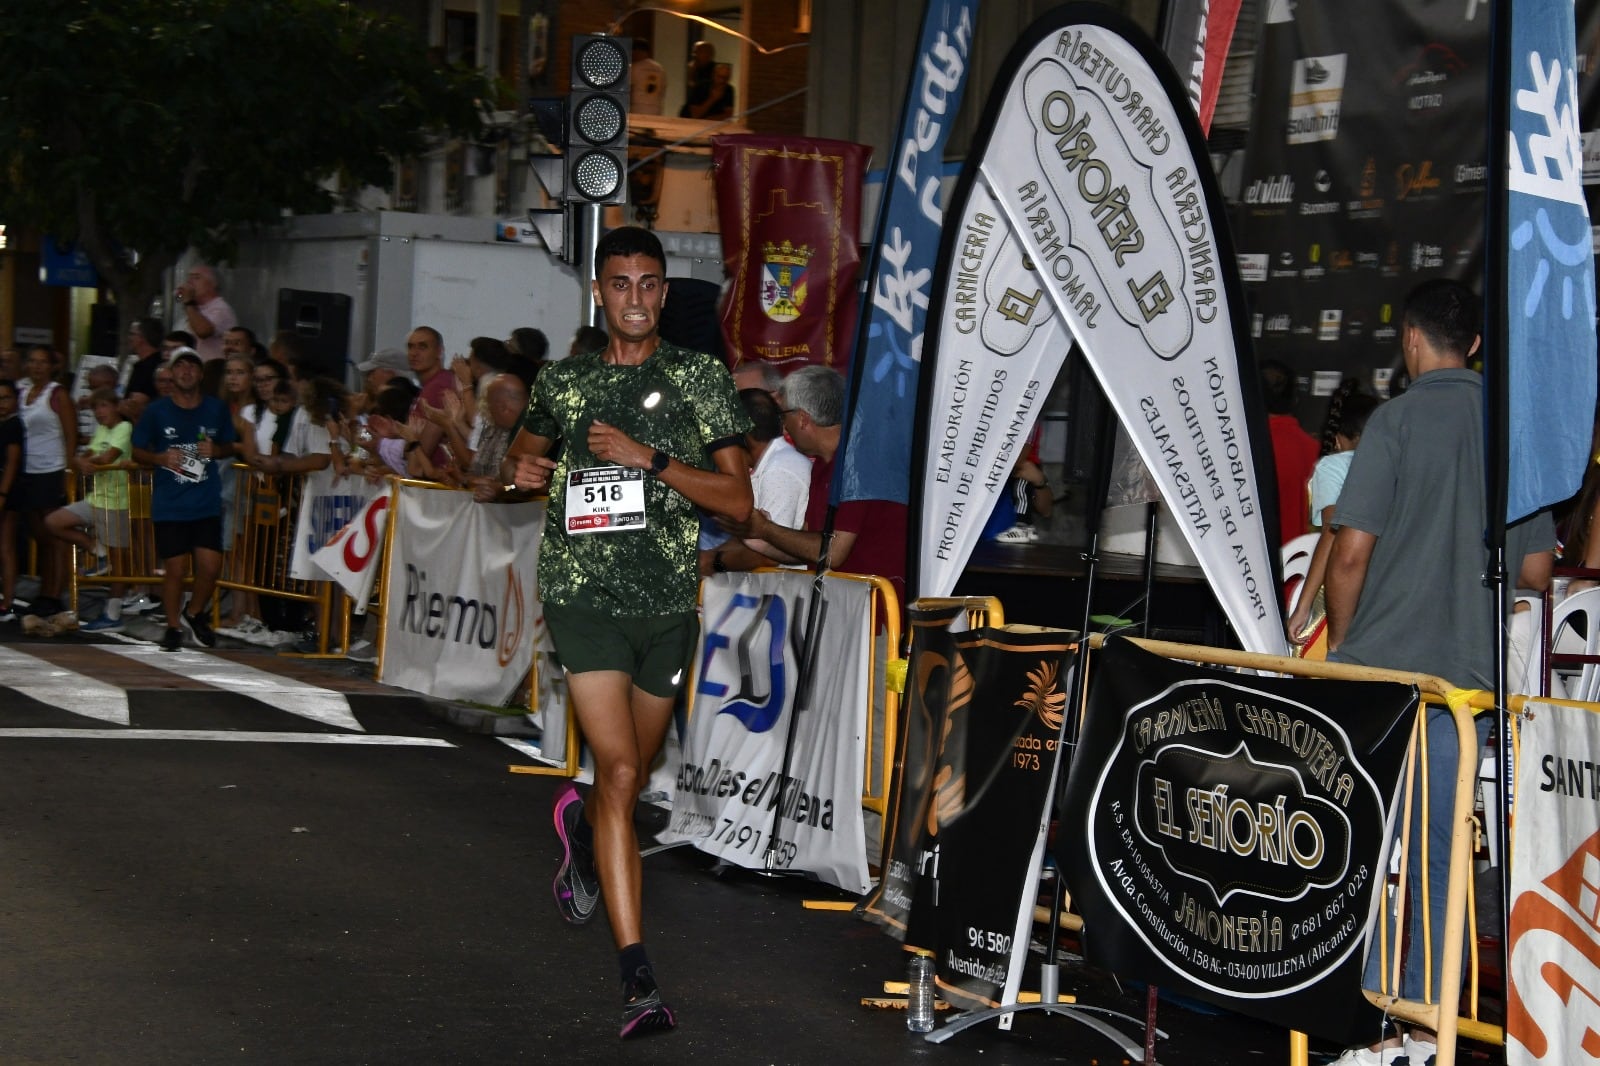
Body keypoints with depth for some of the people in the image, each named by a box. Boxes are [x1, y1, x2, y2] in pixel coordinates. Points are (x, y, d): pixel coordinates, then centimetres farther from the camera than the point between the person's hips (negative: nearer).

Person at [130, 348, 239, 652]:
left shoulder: (216, 409, 4)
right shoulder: (157, 411, -1)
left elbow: (229, 447, 16)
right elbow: (138, 452, 6)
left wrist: (215, 450, -7)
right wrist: (162, 458, -14)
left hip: (207, 504, 2)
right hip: (169, 505, -1)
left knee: (210, 566, -5)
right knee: (175, 568, -1)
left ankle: (195, 614, 22)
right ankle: (173, 627, 17)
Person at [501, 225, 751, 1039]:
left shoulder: (699, 377, 4)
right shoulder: (563, 382, 8)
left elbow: (737, 499, -2)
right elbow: (523, 455, 28)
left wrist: (650, 458, -13)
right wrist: (517, 469, 3)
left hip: (668, 603, 2)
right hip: (584, 596, -1)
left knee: (632, 781, 15)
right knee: (618, 770, -15)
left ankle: (579, 826, 53)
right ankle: (637, 977, -17)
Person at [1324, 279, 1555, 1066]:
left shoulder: (1397, 421, -8)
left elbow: (1351, 552, -12)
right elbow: (1537, 570, 9)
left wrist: (1339, 645, 3)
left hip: (1383, 668, -4)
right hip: (1471, 674, 5)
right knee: (1441, 853, 11)